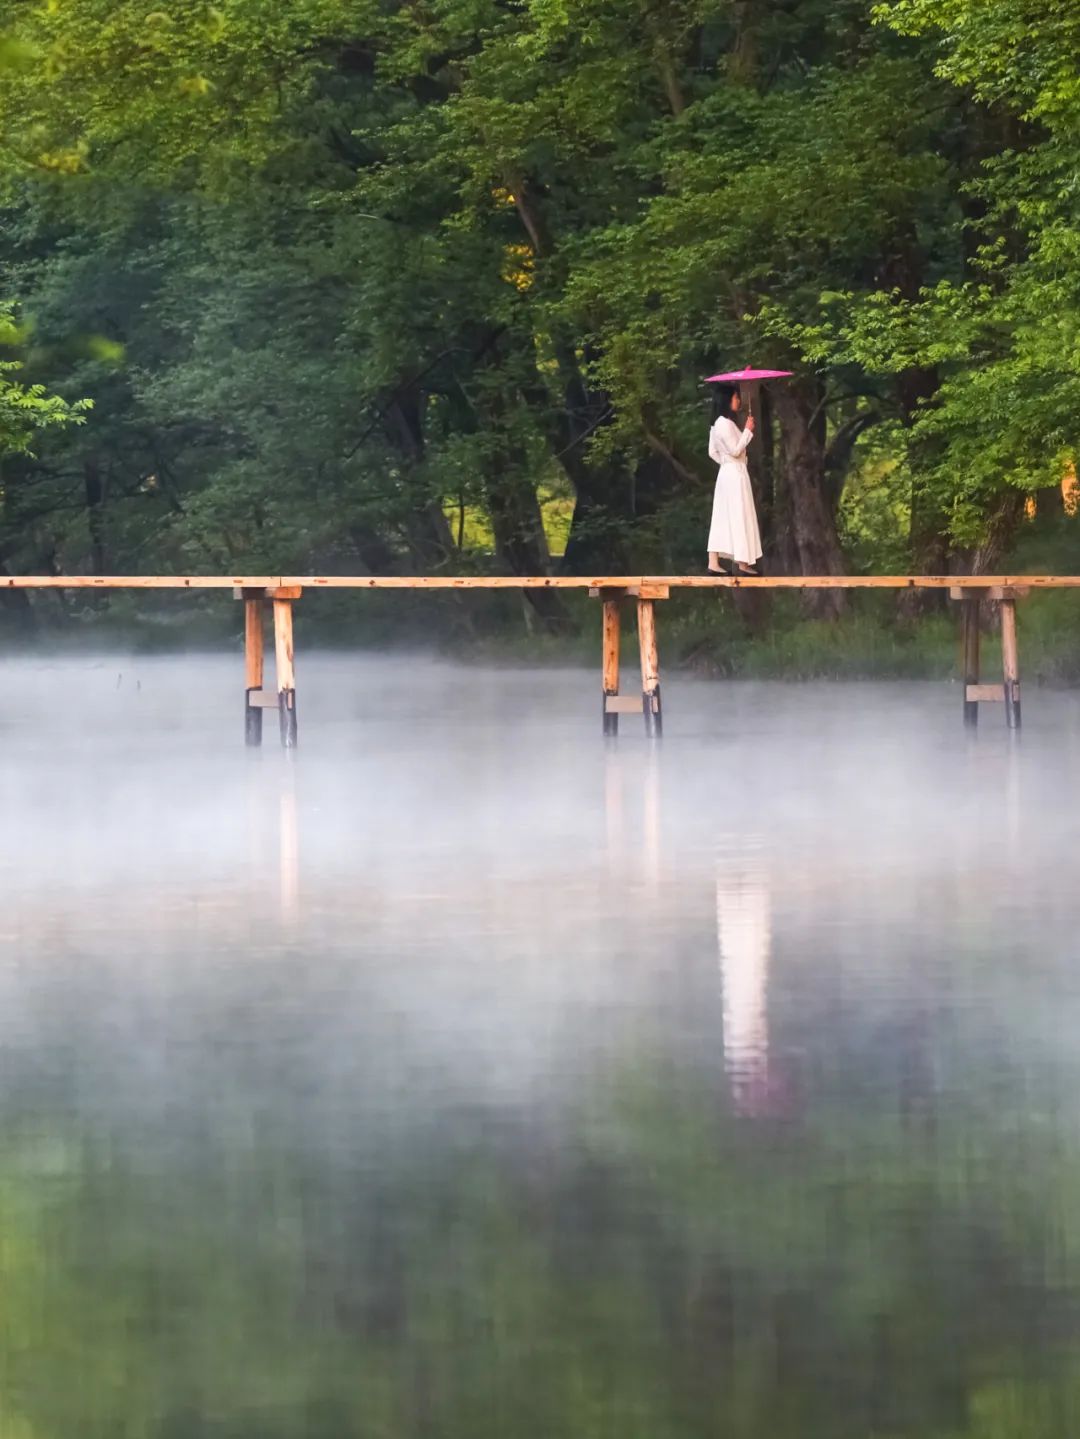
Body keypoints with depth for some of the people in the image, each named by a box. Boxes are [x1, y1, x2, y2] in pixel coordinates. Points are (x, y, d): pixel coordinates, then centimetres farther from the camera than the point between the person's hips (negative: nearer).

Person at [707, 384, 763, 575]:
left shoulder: (718, 423, 13)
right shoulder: (725, 423, -16)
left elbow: (712, 452, 17)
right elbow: (735, 450, -18)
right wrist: (748, 431, -13)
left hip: (726, 472, 10)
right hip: (735, 473, -10)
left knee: (722, 518, 7)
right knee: (739, 516, -4)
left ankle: (714, 561, 4)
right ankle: (742, 562, 0)